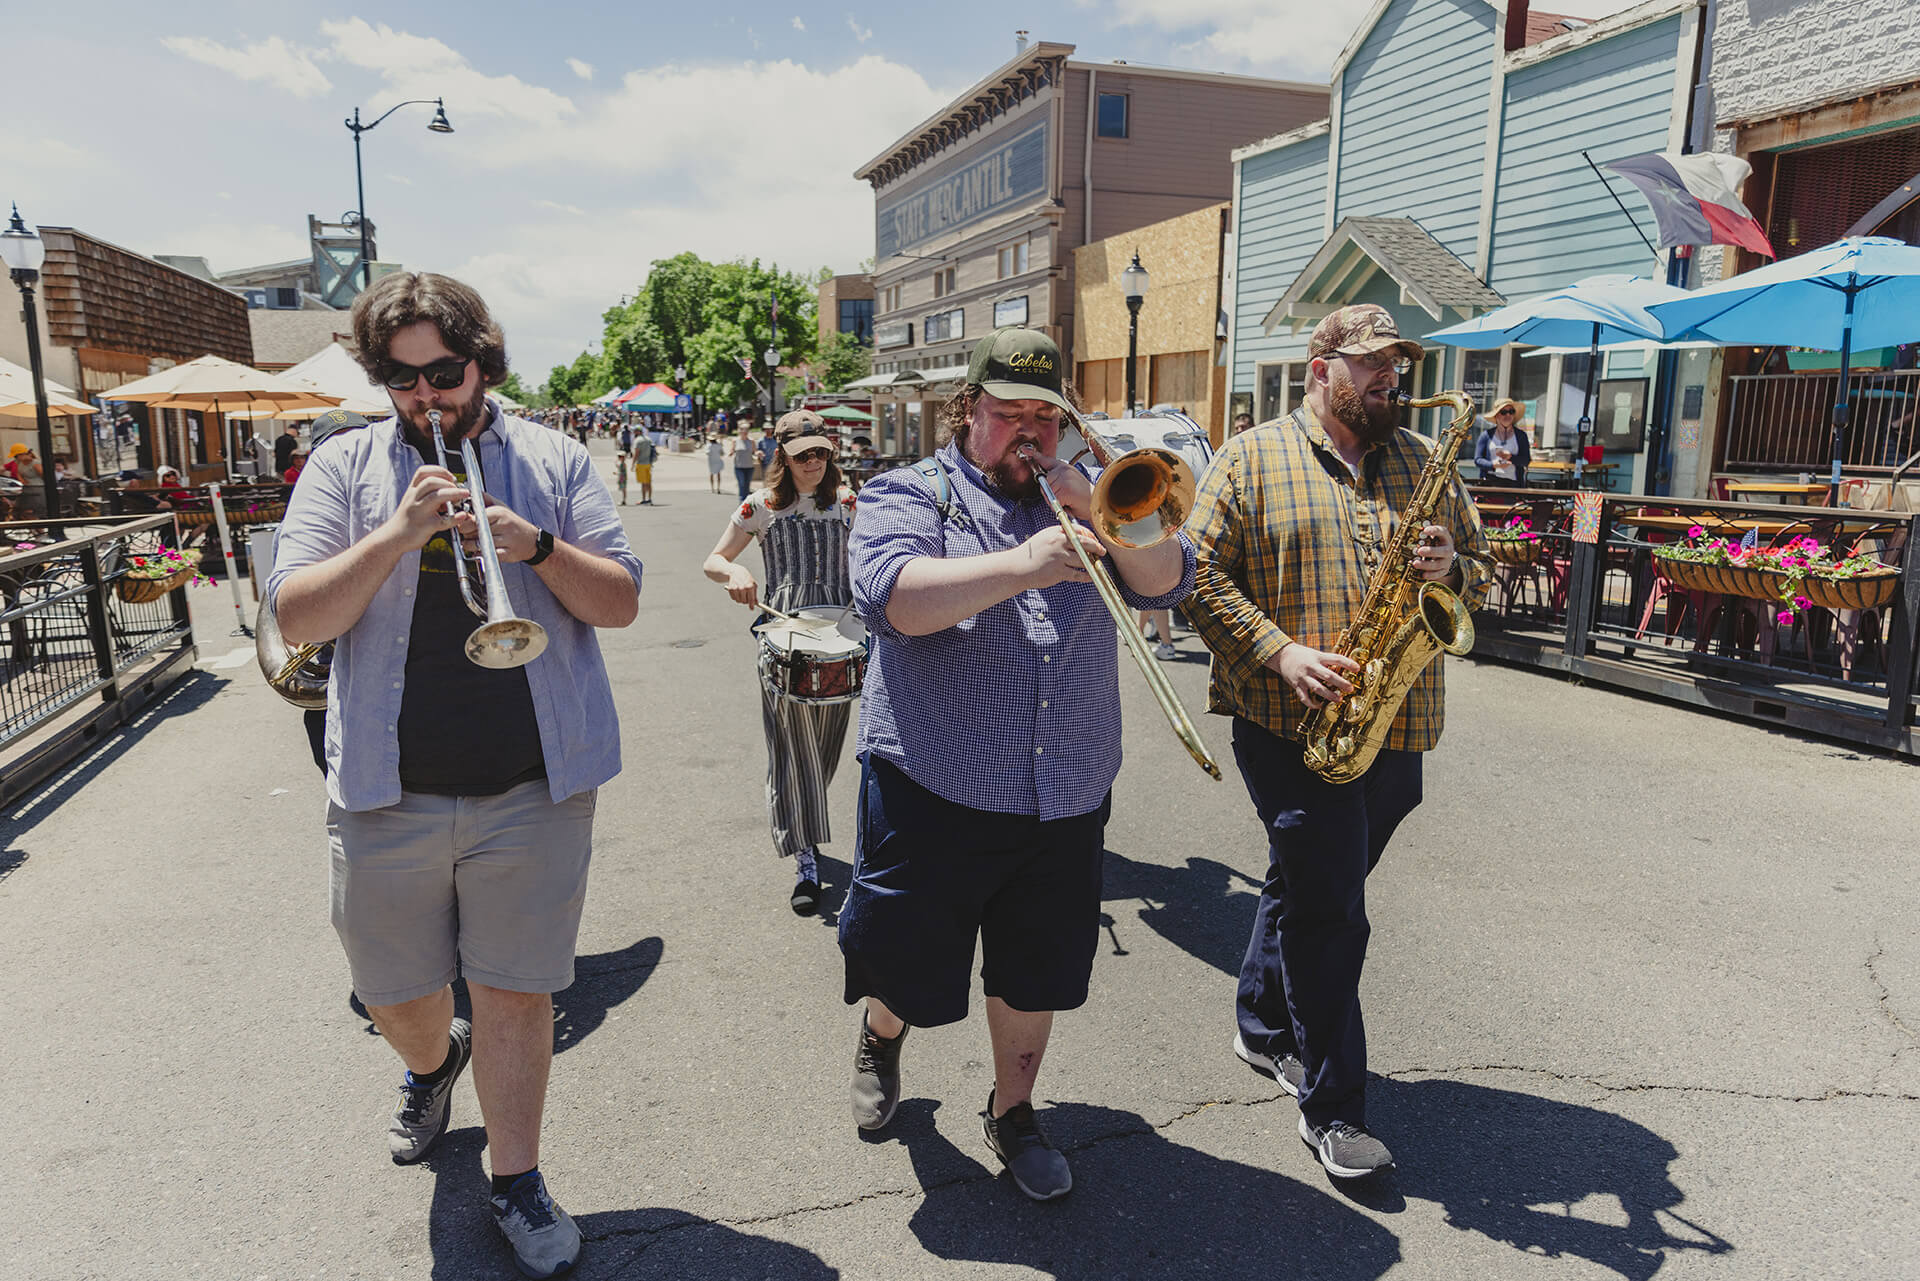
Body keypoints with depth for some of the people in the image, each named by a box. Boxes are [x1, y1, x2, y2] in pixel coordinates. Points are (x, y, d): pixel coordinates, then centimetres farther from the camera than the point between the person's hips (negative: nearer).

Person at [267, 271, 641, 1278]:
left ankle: (515, 1178, 27)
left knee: (514, 994, 7)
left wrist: (537, 545, -19)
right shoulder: (345, 466, 4)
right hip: (385, 790, 2)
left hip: (532, 788, -1)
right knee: (394, 994, 18)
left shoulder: (553, 461, 4)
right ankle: (433, 1063, 53)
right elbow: (296, 617, -6)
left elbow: (620, 601, -1)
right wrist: (398, 533, -19)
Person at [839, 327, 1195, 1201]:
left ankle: (1012, 1112, 37)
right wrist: (1018, 566, -29)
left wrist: (1095, 512, -12)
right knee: (907, 969, 12)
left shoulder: (1081, 502, 13)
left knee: (1035, 977, 15)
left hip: (1066, 798, 4)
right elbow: (890, 596, -20)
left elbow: (1168, 582, 2)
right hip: (933, 793, -3)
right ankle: (881, 1039, 46)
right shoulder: (907, 495, -1)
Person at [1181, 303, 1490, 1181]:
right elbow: (1200, 577, -7)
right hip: (1290, 723, -5)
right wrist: (1280, 652, -19)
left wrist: (1451, 568, -7)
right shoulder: (1252, 458, 0)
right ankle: (1332, 1105, 11)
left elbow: (1481, 574, 18)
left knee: (1310, 890, 18)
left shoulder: (1425, 466, 14)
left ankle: (1265, 1027, 39)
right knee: (1329, 912, -4)